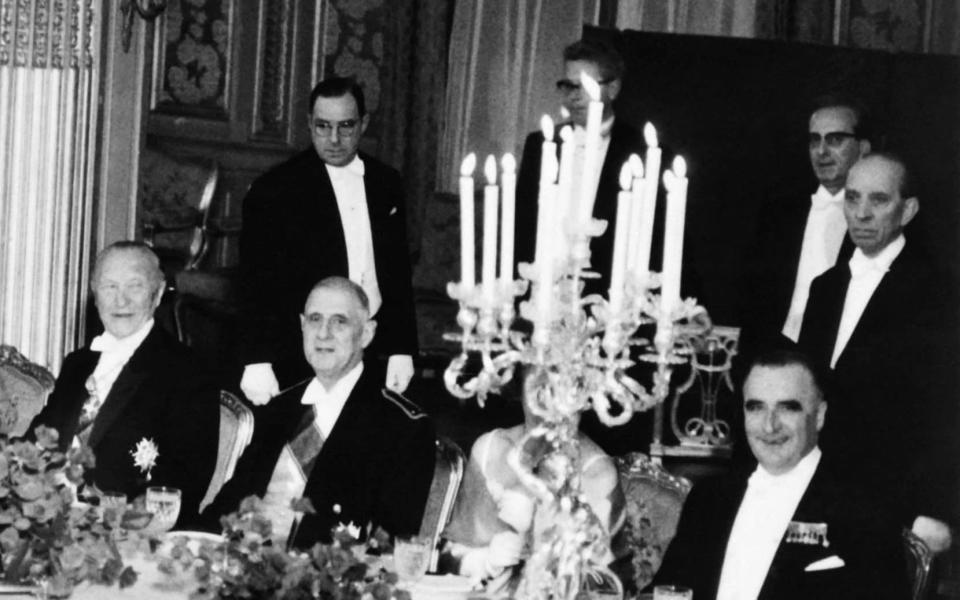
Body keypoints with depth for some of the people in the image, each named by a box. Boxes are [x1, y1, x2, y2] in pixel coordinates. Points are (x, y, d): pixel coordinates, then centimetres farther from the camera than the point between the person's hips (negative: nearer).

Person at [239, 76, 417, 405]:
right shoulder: (274, 190, -4)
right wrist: (257, 364, -16)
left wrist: (402, 350, 7)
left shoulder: (385, 183, 10)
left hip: (375, 356, 4)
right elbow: (257, 283, -8)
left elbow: (399, 273, 14)